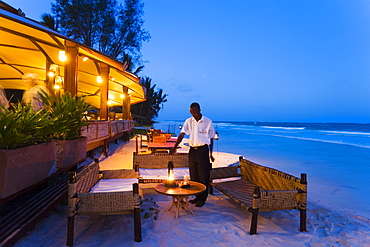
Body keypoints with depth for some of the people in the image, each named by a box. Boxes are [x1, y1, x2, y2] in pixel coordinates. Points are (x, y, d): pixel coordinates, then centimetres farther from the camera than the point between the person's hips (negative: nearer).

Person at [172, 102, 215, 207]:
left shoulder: (208, 122, -3)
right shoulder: (188, 121, 3)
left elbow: (211, 138, 3)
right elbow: (182, 134, -2)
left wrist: (211, 154, 3)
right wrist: (174, 147, -14)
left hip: (203, 150, -3)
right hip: (192, 150, 4)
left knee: (203, 175, 1)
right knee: (193, 175, 10)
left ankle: (202, 199, 14)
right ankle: (197, 197, 25)